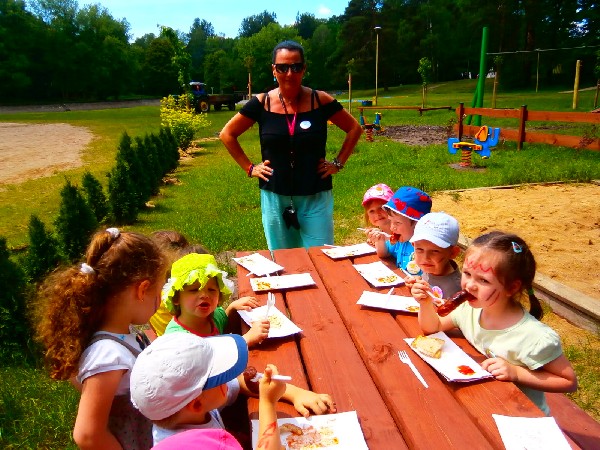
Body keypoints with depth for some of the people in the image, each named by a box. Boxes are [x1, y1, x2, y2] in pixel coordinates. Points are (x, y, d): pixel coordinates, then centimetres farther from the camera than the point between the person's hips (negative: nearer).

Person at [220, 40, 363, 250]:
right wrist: (249, 168, 3)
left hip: (315, 198, -1)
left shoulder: (320, 101, -4)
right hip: (275, 198, 1)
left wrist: (338, 163, 2)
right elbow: (227, 134, 8)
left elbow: (354, 129, 9)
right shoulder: (262, 104, -2)